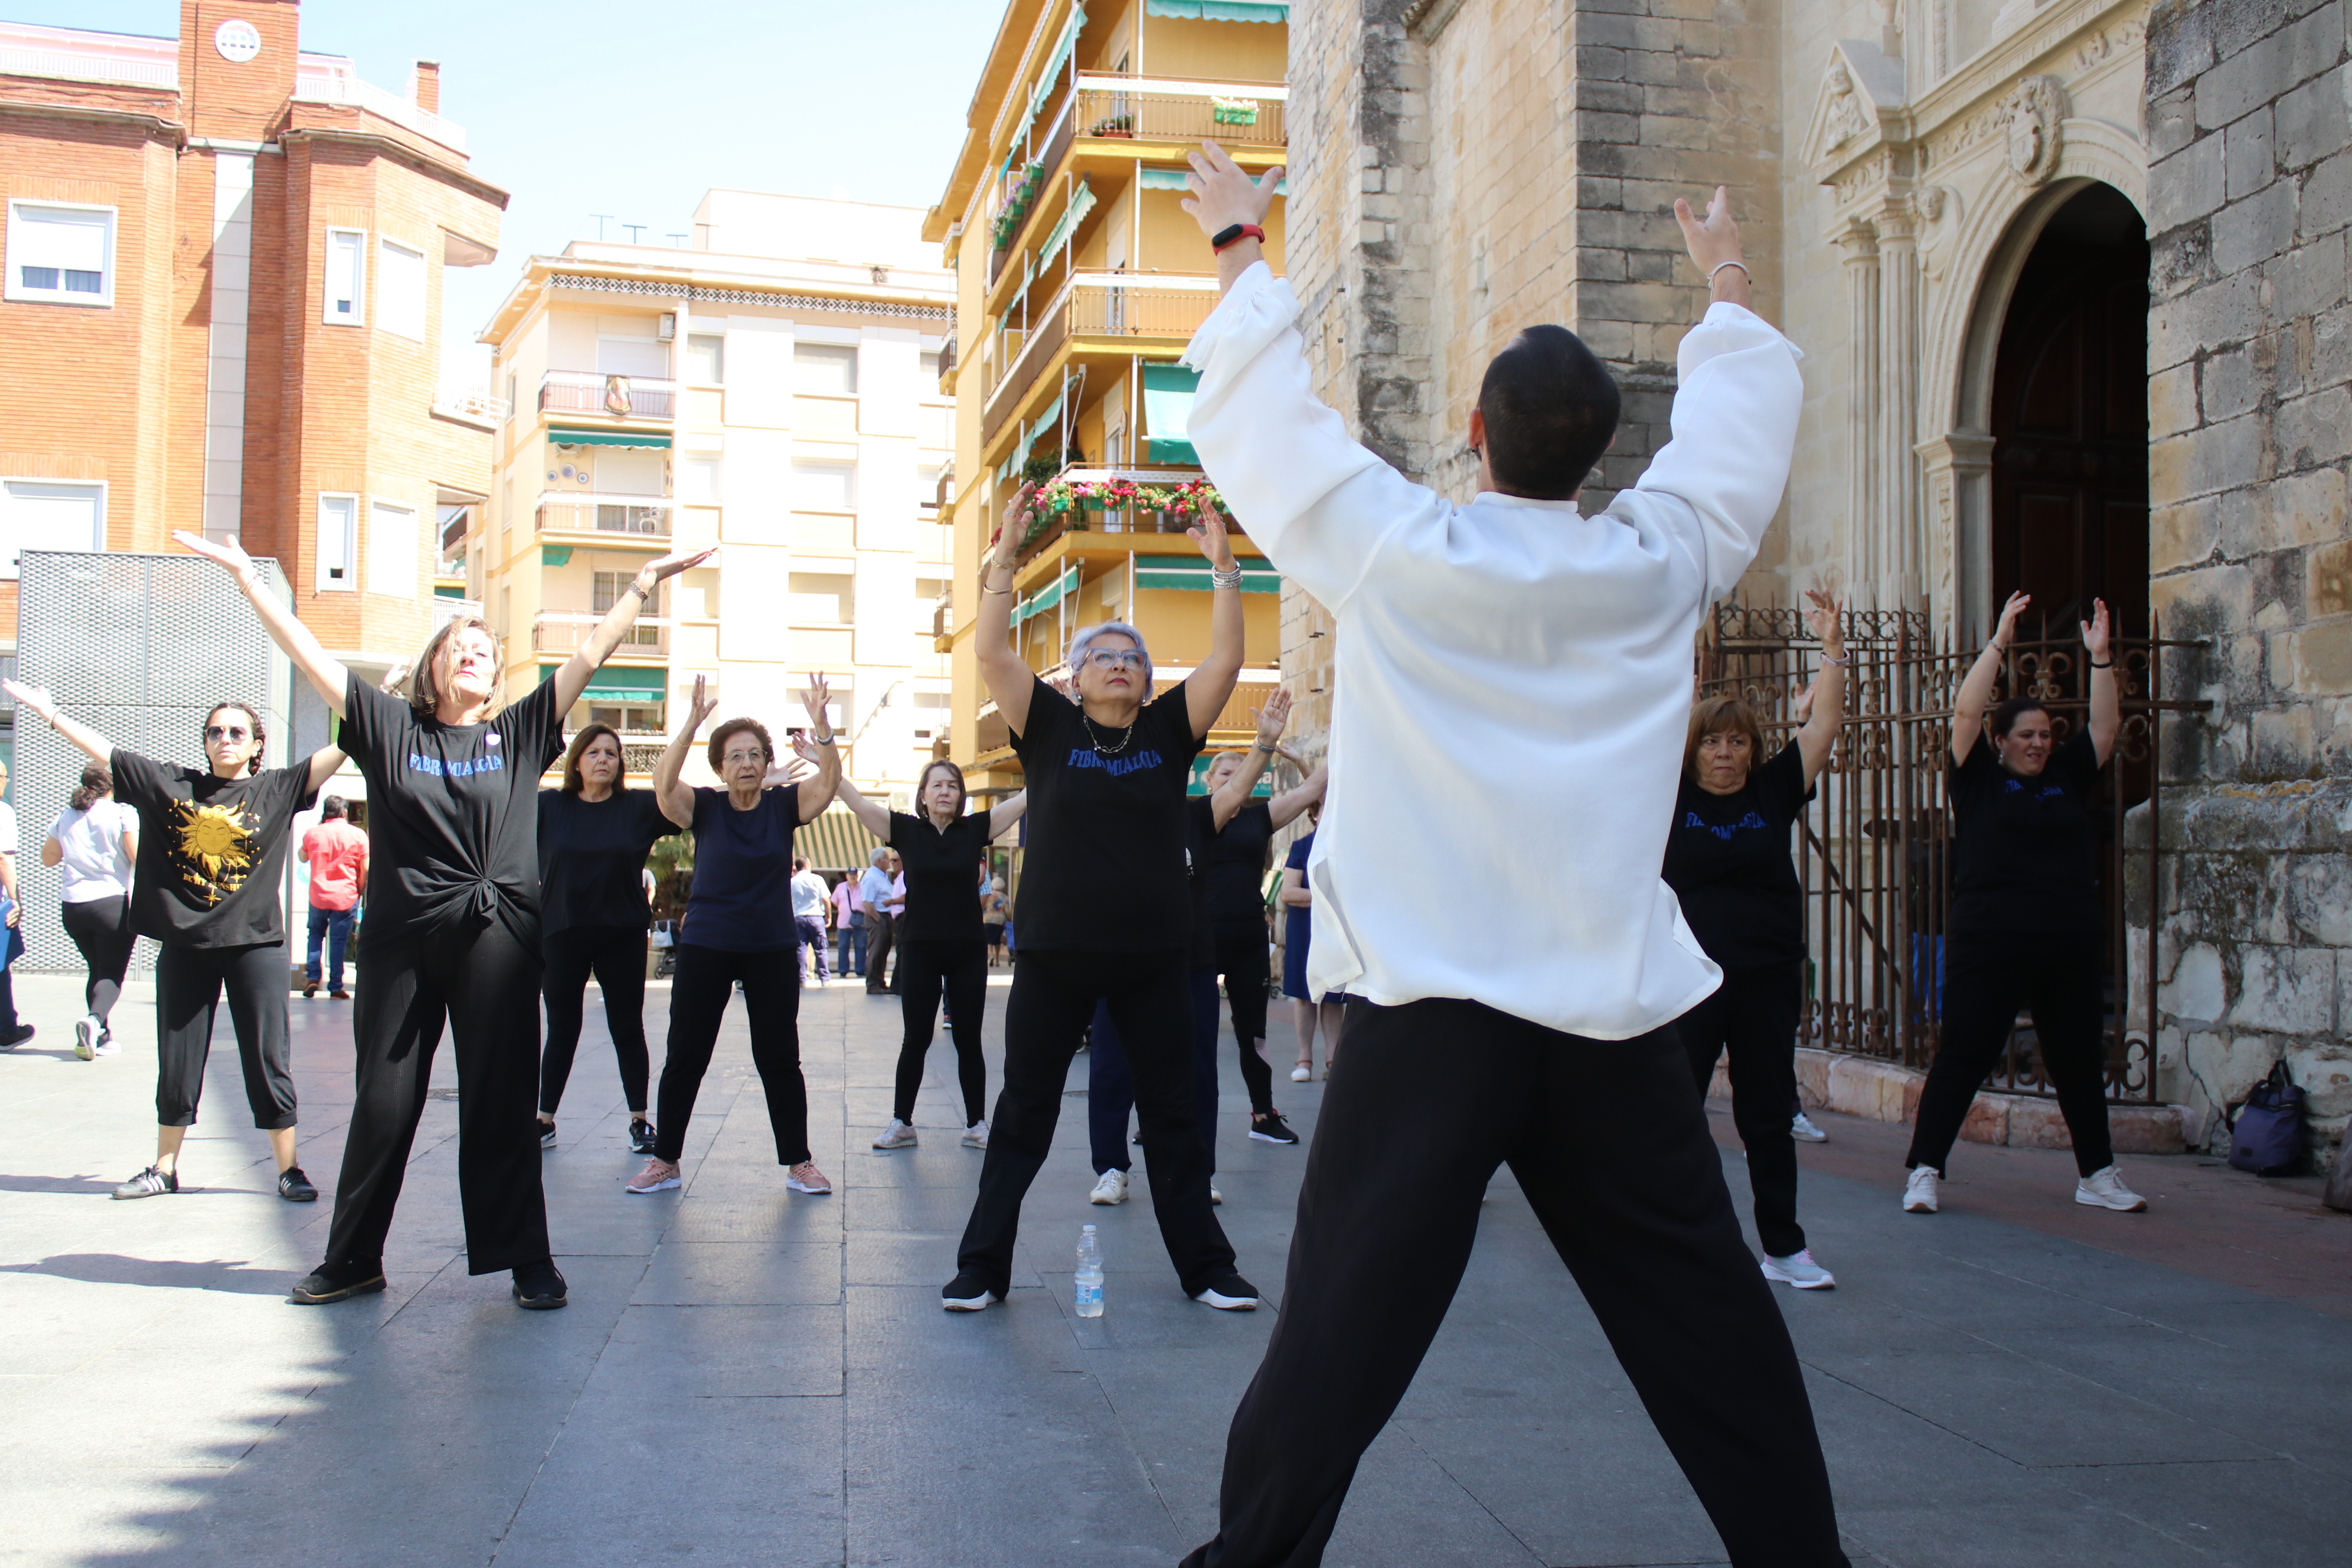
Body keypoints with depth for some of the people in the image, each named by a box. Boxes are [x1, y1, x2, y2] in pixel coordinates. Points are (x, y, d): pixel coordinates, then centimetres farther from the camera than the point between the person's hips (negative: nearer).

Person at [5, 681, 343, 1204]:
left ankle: (289, 1170, 9)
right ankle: (165, 1169, 24)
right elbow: (106, 751, 9)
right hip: (184, 944, 2)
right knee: (177, 1062, 11)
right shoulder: (171, 784, 7)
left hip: (254, 944, -2)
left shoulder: (277, 789, 2)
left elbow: (333, 755, -7)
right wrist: (49, 714, 8)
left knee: (268, 1061, 1)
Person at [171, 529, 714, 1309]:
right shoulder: (392, 727, 7)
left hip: (496, 938, -1)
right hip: (402, 937, 1)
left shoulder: (520, 732, 7)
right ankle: (353, 1258, 23)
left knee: (501, 1104, 3)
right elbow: (309, 655, 4)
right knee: (383, 1103, 9)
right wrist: (248, 578, 1)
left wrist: (644, 582, 1)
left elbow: (591, 654, 5)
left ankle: (527, 1259, 10)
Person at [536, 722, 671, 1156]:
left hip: (623, 936, 0)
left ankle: (640, 1121, 14)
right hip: (561, 934, 0)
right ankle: (544, 1121, 18)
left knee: (628, 1030, 7)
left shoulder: (640, 807, -1)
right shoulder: (547, 806, 0)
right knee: (562, 1030, 9)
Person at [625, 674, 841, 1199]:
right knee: (685, 1057, 5)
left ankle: (798, 1162, 13)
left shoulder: (785, 805, 0)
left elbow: (829, 779, -16)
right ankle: (664, 1161, 16)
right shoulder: (703, 807, -3)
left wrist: (820, 724, -33)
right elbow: (664, 782, -21)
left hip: (773, 952, 0)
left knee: (779, 1059, 6)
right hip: (705, 949, 0)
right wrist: (693, 723, -34)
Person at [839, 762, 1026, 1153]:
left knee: (968, 1040, 7)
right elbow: (858, 802, -6)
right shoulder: (905, 829, -1)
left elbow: (1024, 799, -1)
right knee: (916, 1039, 6)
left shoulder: (975, 828, 1)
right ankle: (901, 1123, 16)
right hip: (919, 949, -1)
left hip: (968, 950, 1)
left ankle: (977, 1125, 15)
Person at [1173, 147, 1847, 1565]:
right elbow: (1741, 426, 23)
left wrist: (1239, 245, 24)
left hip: (1431, 1011, -3)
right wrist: (1728, 281, 40)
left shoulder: (1396, 555, -4)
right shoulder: (1661, 563, 3)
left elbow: (1255, 413, 9)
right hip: (1617, 1014, 3)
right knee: (1709, 1319, 13)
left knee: (1344, 1331, -1)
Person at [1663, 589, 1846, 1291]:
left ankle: (1784, 1246, 19)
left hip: (1769, 980, 3)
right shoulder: (1671, 795, 0)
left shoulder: (1774, 792, 5)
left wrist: (1832, 649, -5)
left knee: (1770, 1117, 10)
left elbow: (1823, 724, 2)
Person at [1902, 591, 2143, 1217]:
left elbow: (2106, 725, 9)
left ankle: (2097, 1176, 25)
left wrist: (2100, 656, 0)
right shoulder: (1981, 780, 2)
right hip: (1990, 946, -4)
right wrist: (1999, 643, -8)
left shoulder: (2067, 778, 13)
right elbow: (1966, 712, -8)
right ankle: (1924, 1171, 1)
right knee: (1962, 1058, -2)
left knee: (2080, 1062, 13)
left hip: (2072, 948, 5)